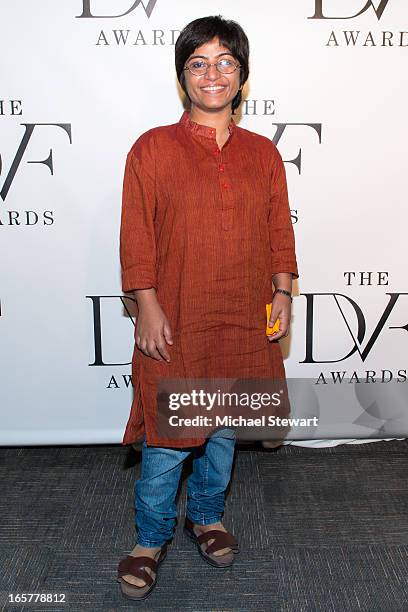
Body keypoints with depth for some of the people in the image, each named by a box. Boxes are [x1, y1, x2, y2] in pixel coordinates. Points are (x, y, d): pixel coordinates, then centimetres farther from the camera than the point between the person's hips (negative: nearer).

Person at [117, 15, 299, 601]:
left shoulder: (263, 153, 7)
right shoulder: (152, 148, -3)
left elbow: (280, 231, 10)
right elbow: (137, 238, -5)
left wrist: (282, 292, 0)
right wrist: (148, 308, -10)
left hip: (244, 321, 4)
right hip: (174, 321, -3)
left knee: (225, 427, 17)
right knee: (167, 436, 4)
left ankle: (206, 514, 41)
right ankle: (152, 538, 27)